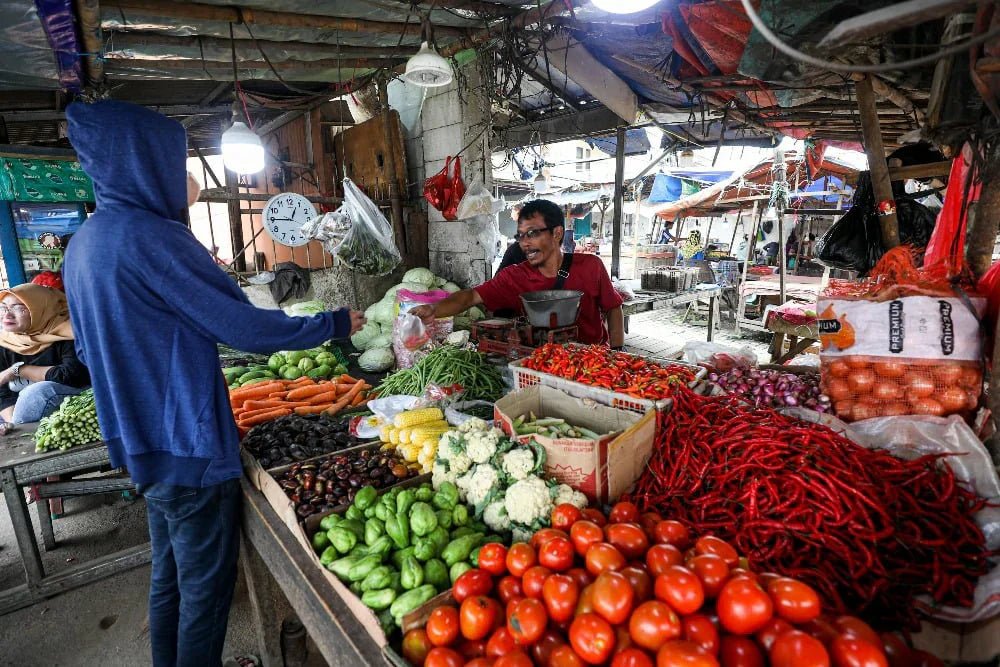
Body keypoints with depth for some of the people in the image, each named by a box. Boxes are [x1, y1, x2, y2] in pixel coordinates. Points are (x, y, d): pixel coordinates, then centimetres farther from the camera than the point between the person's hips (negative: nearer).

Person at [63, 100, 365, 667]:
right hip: (188, 446, -9)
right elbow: (244, 326, -19)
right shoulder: (150, 235, -20)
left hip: (143, 442, 9)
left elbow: (91, 351, 20)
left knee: (170, 577, 23)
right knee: (206, 587, 7)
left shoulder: (85, 242, 10)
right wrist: (335, 324, -9)